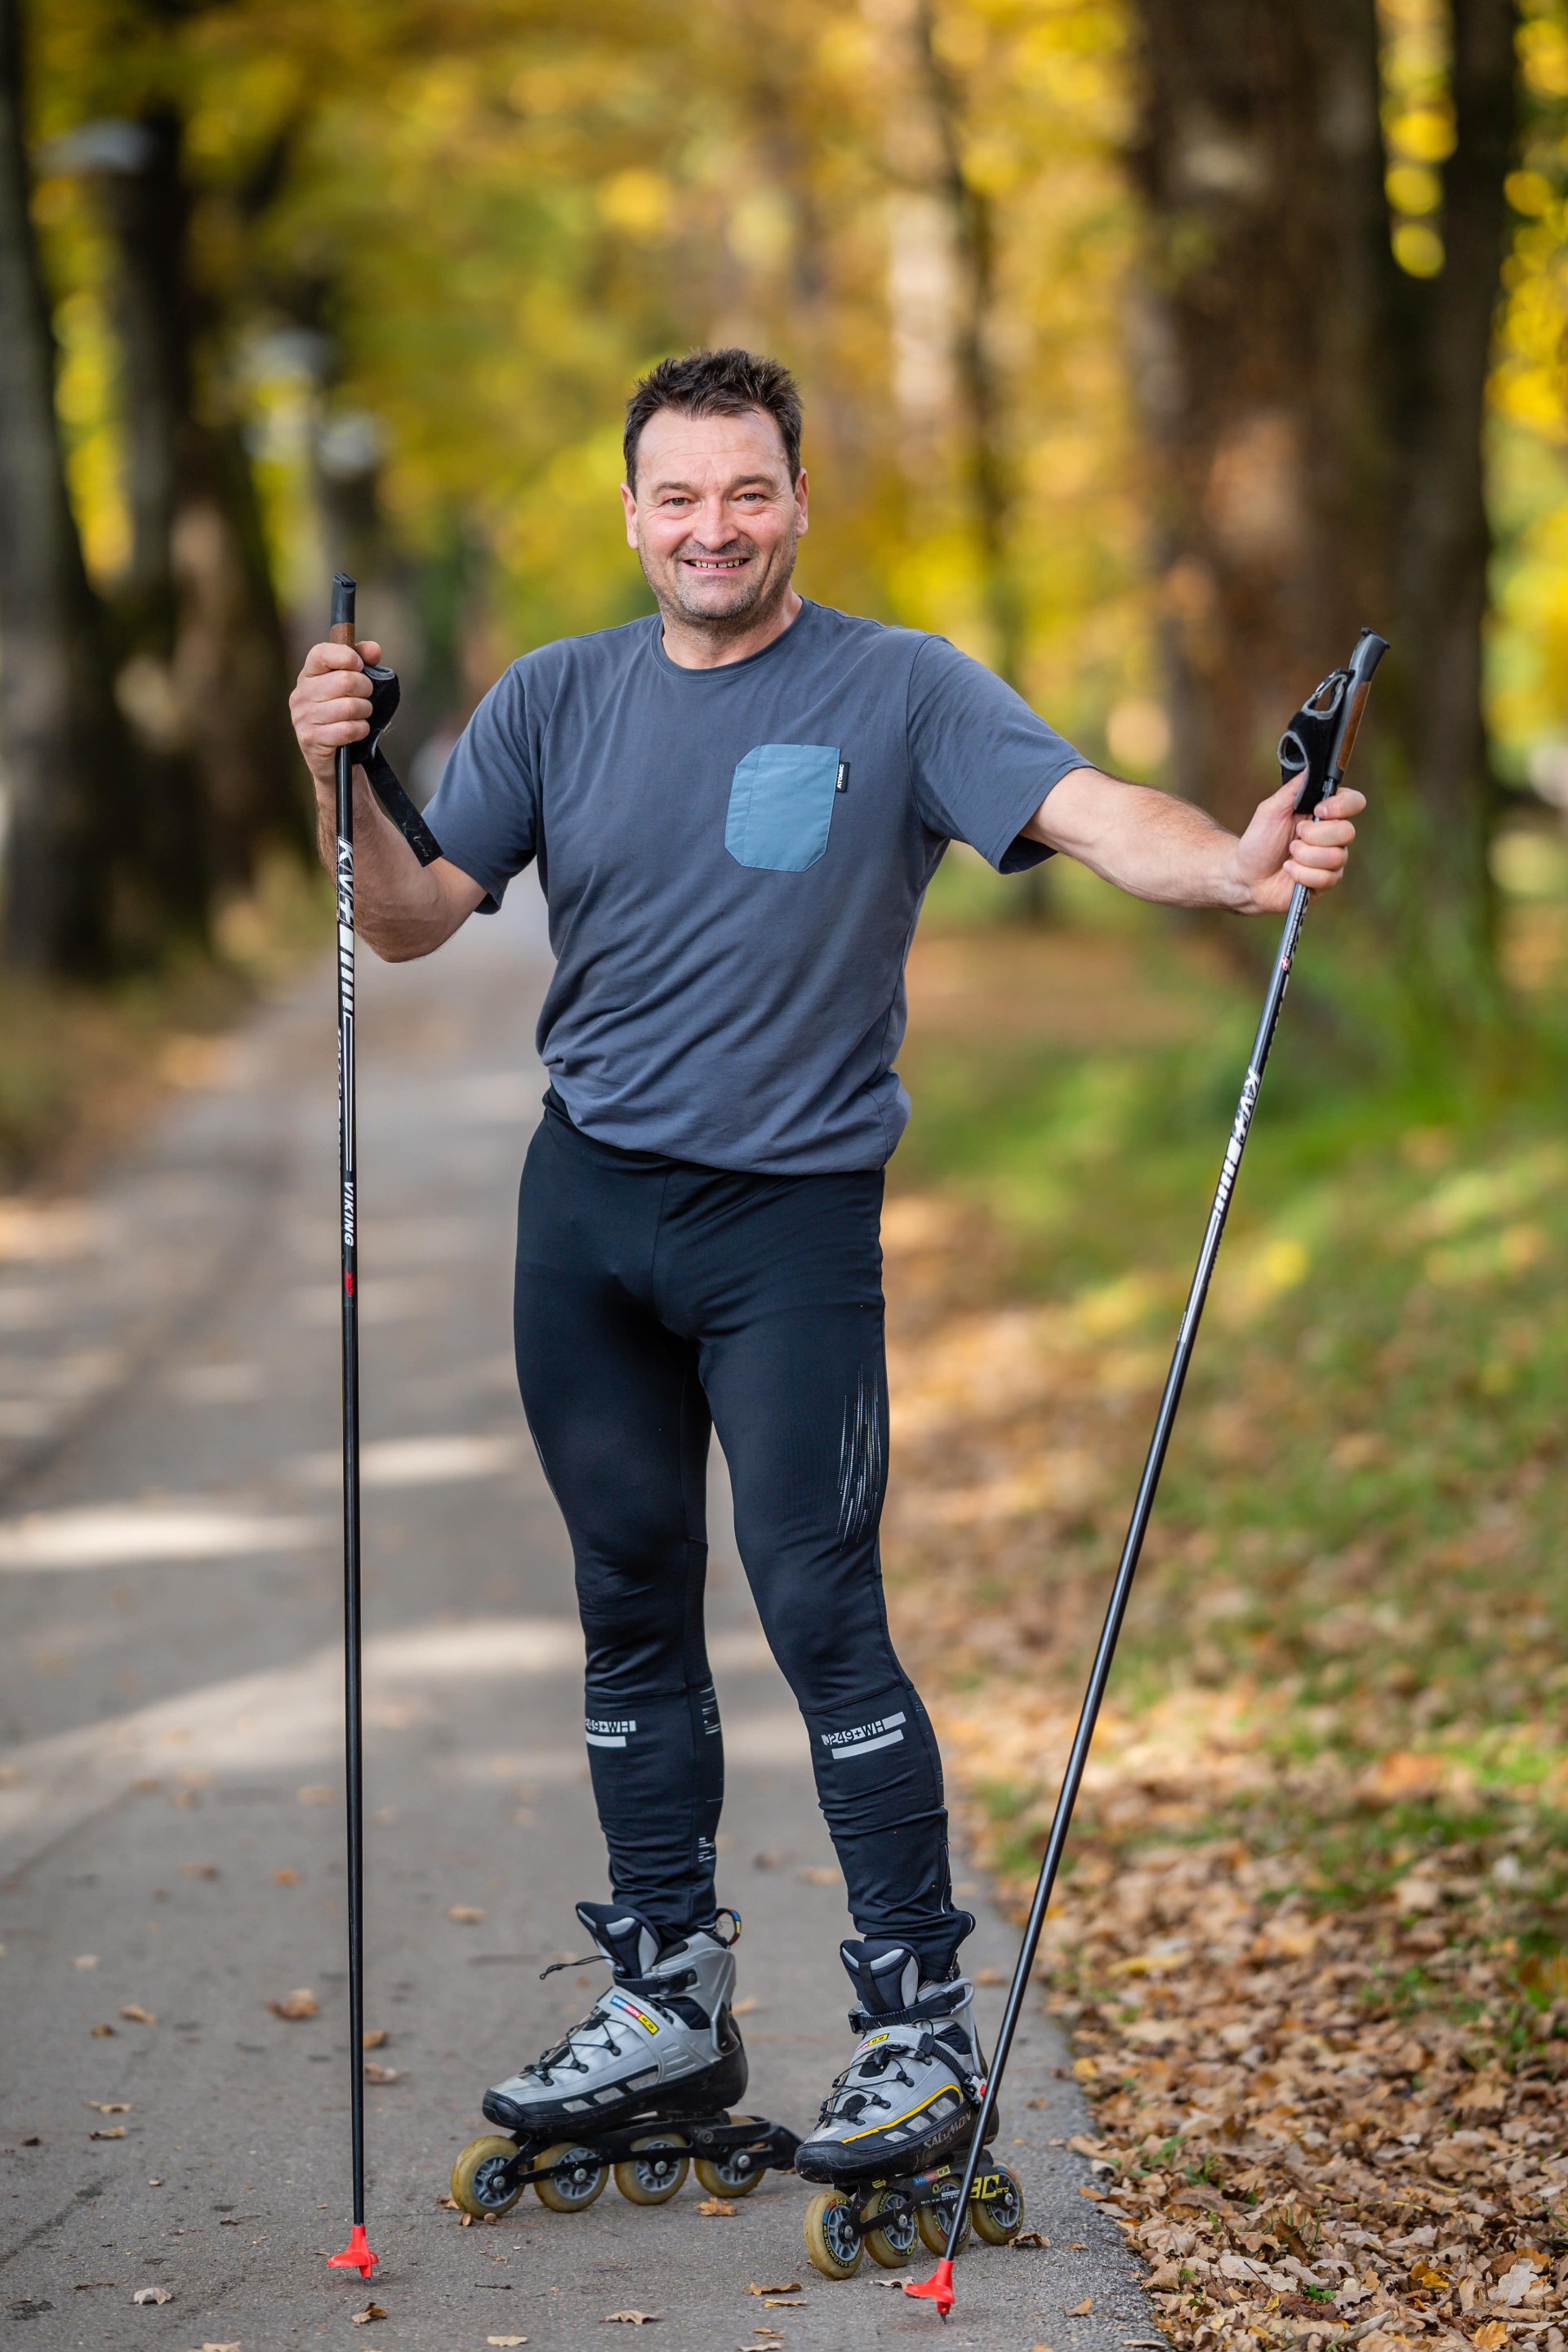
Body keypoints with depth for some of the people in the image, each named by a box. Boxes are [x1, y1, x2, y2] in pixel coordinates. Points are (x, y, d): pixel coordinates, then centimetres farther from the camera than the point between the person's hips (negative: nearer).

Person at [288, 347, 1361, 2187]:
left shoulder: (902, 692, -5)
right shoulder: (557, 699, 6)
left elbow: (1086, 809, -20)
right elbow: (415, 921, 4)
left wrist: (1235, 863, -40)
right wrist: (342, 786, -15)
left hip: (791, 1219, -4)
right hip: (584, 1204, 4)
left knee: (819, 1605, -8)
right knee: (629, 1602, 11)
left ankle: (924, 2026, 2)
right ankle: (667, 2003, 23)